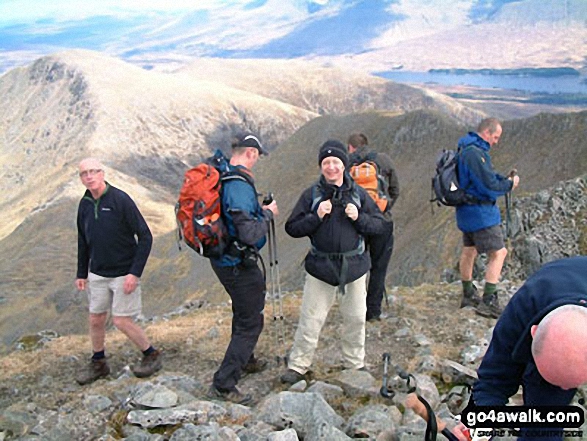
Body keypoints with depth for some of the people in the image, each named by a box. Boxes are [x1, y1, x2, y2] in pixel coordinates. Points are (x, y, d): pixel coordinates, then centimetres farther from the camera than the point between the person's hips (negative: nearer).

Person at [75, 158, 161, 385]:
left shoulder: (120, 200, -17)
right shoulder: (85, 204, 3)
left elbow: (145, 236, -16)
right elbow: (83, 241, 15)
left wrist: (135, 272, -20)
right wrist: (81, 273, 15)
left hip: (123, 273, -6)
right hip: (97, 274, 6)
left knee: (121, 321, -3)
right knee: (96, 320, 11)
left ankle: (151, 355, 18)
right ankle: (98, 363, 31)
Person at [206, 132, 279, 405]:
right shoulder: (240, 186, -26)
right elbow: (250, 234, -29)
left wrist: (257, 209, 12)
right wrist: (267, 214, -13)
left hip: (221, 258, 10)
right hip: (238, 264, -10)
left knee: (243, 312, 27)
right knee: (251, 322, 1)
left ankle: (245, 361, 47)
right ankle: (223, 385, 4)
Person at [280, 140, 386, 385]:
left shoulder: (358, 193, 2)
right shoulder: (312, 194, -3)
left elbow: (379, 224, 4)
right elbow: (292, 228, -4)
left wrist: (359, 218, -13)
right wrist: (316, 216, -17)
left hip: (354, 265, 2)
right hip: (321, 266, -2)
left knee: (355, 318, 13)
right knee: (310, 319, 2)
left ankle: (355, 363, 32)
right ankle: (297, 365, 16)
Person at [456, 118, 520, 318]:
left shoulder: (465, 150, 12)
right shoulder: (475, 153, -22)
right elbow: (489, 186, -22)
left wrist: (503, 178, 5)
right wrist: (509, 184, -6)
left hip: (466, 210, 11)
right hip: (481, 213, -11)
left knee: (469, 251, 19)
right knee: (498, 253, -7)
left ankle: (468, 295, 33)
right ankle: (488, 301, -7)